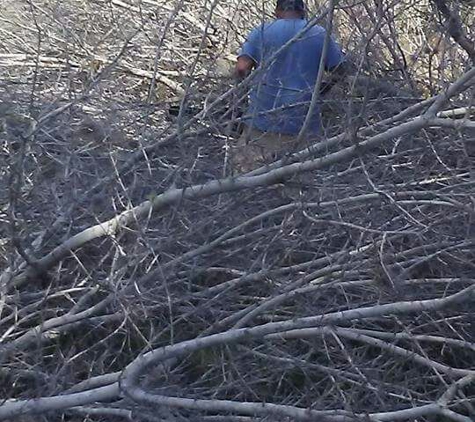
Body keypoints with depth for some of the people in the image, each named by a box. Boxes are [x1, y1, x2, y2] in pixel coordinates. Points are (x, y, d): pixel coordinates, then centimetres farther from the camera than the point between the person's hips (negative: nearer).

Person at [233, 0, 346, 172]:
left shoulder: (262, 31, 1)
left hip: (264, 117, -1)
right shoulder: (320, 35, 5)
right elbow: (339, 71, 4)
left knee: (244, 165, 7)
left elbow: (241, 68, -9)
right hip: (303, 123, 1)